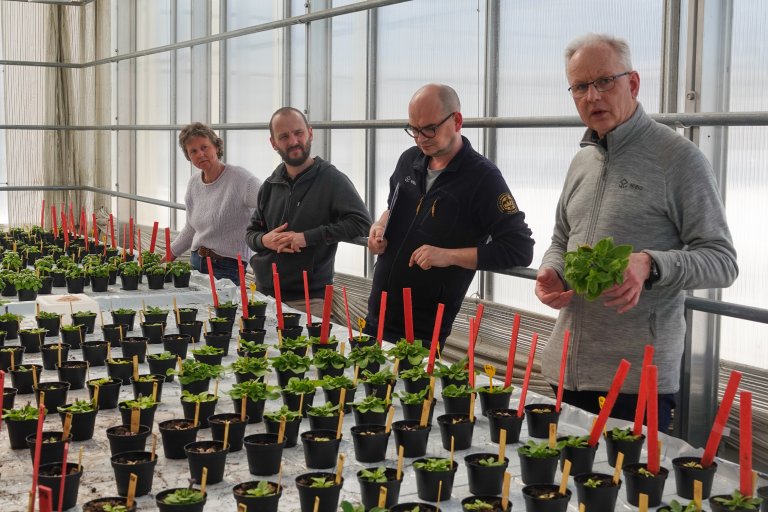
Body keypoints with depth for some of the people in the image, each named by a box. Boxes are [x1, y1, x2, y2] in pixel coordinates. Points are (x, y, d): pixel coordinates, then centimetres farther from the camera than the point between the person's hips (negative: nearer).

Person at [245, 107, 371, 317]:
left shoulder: (331, 179, -6)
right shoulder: (270, 185, 11)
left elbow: (361, 222, -18)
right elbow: (251, 232, 19)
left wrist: (307, 237, -20)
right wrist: (264, 240, -6)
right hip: (264, 293, 5)